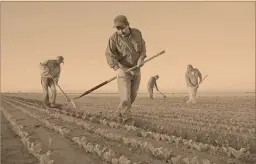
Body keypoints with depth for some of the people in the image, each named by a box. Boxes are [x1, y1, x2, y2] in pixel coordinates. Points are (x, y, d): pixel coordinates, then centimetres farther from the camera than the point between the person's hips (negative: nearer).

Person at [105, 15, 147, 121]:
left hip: (136, 70, 5)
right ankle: (128, 120, -2)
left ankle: (121, 113, 33)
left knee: (132, 96, 12)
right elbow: (109, 55, -25)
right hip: (123, 69, -4)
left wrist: (141, 58, -11)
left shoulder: (137, 33, -4)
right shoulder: (114, 38, -17)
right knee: (125, 97, -13)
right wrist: (116, 68, -39)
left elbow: (142, 46, 7)